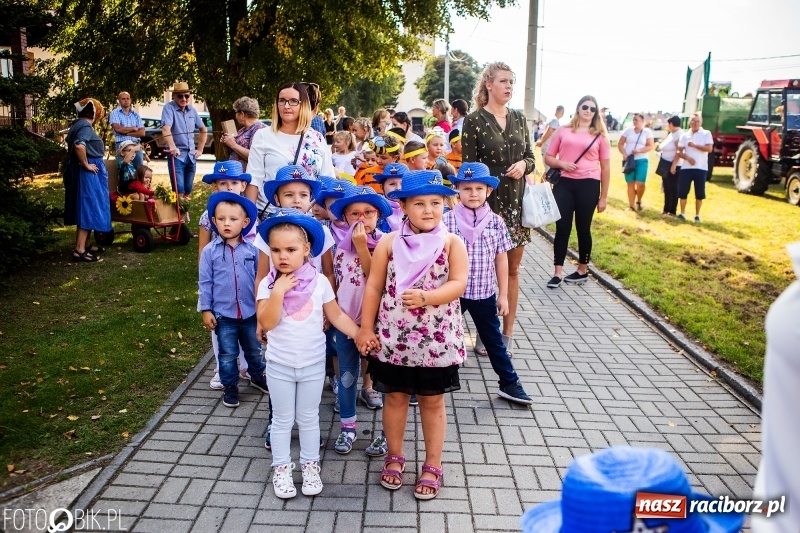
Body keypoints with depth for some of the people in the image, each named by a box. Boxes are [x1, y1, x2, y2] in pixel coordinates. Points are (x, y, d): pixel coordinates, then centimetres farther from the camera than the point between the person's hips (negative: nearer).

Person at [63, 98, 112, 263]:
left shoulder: (78, 124, 14)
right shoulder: (85, 126, -16)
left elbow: (73, 143, 22)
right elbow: (79, 145, -33)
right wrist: (86, 164, -21)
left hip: (88, 172, 10)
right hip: (88, 173, -10)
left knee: (86, 209, 17)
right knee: (88, 209, -8)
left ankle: (84, 244, 27)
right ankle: (79, 250, -7)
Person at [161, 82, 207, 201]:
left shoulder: (191, 110, 7)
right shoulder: (169, 108, -11)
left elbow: (204, 129, 20)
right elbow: (166, 128, -28)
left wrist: (200, 149, 13)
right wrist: (172, 147, -44)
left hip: (191, 155, 6)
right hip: (176, 155, -6)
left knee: (188, 190, 13)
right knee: (179, 190, -12)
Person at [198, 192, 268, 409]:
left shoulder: (252, 249, -6)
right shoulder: (209, 251, -8)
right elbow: (205, 282, -3)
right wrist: (206, 310, -4)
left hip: (251, 312, 2)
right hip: (223, 313, -1)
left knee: (254, 349, 21)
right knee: (228, 354, 12)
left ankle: (257, 376, 44)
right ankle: (230, 386, 30)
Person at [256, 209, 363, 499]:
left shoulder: (319, 282, -9)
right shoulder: (268, 284, -11)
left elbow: (336, 316, -2)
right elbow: (266, 323, -19)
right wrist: (278, 292, -29)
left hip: (313, 364, 0)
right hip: (279, 365, 0)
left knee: (308, 418, 16)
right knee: (282, 419, 14)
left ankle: (310, 465, 32)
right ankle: (281, 468, 29)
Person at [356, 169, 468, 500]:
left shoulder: (451, 243, -5)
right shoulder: (389, 242, -3)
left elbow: (458, 284, -13)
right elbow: (374, 286, 0)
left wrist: (426, 297, -28)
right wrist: (366, 328, -1)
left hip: (437, 339, -1)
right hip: (394, 336, 1)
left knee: (432, 401, 12)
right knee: (395, 397, 15)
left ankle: (432, 466, 27)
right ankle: (394, 457, 35)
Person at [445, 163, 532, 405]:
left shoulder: (496, 222, -4)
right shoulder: (447, 221, -10)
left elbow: (501, 260, 2)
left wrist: (503, 295, 3)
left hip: (485, 294, 2)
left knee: (494, 340, 15)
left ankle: (509, 383, 28)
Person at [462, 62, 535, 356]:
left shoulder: (519, 118, 10)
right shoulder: (474, 120, -5)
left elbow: (530, 156, 15)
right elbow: (469, 167, -7)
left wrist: (523, 164, -9)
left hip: (517, 202, 5)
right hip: (488, 202, -4)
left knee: (512, 268, 8)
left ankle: (507, 333, 18)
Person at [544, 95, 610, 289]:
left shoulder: (599, 135, 5)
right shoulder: (563, 131, 7)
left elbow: (605, 168, 6)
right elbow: (548, 157, 10)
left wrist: (604, 196, 3)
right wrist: (562, 163, -11)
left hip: (588, 185, -1)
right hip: (564, 183, 1)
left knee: (583, 228, 9)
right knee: (562, 228, 0)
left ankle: (583, 271, 24)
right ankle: (557, 273, 7)